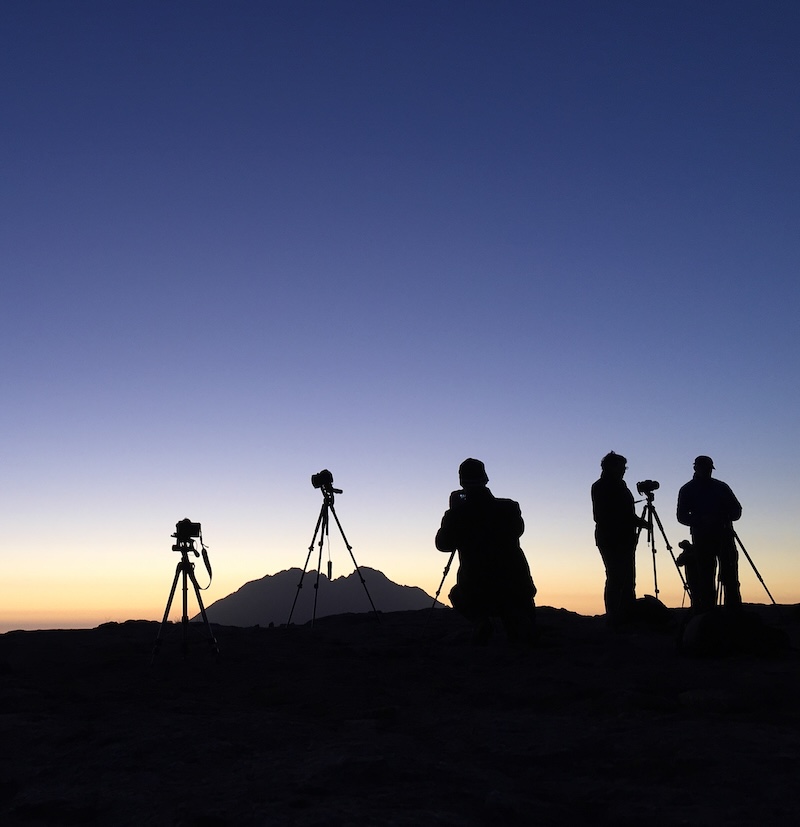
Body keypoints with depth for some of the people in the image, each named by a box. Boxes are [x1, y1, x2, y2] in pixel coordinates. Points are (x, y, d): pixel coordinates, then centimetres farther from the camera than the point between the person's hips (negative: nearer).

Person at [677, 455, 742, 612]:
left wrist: (725, 517, -9)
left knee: (730, 576, -6)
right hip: (701, 538, -1)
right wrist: (702, 520, -15)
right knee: (705, 578, -4)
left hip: (724, 535, 2)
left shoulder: (721, 487, 15)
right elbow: (682, 516, 2)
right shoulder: (687, 490, 10)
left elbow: (736, 511, 14)